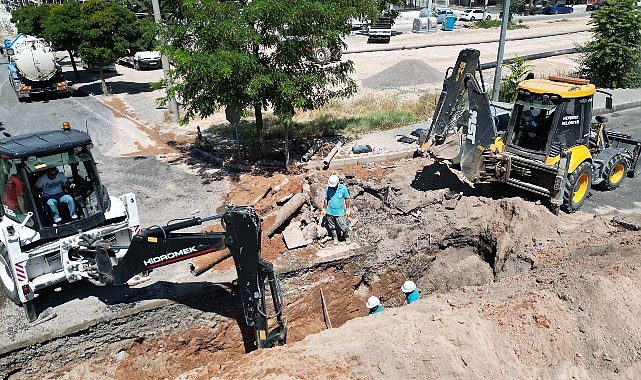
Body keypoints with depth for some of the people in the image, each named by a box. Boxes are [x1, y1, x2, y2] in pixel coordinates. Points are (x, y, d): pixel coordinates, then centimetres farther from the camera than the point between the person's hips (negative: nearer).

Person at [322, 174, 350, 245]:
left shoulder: (343, 188, -10)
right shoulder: (328, 189, -3)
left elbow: (346, 199, 0)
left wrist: (347, 210, 1)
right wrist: (324, 209, 12)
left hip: (340, 212, -2)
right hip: (330, 212, 2)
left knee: (344, 227, -1)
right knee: (332, 227, 13)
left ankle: (347, 237, 27)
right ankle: (335, 238, 36)